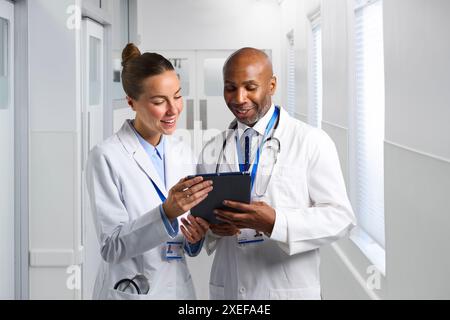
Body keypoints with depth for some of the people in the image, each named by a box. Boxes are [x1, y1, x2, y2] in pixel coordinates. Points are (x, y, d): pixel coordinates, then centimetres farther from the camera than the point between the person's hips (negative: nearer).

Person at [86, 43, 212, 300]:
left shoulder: (183, 153, 2)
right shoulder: (106, 157, -14)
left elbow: (188, 247, 10)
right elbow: (111, 247, -17)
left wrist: (195, 237, -12)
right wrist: (167, 212, -29)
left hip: (179, 286, 5)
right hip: (129, 290, -5)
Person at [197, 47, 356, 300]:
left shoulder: (312, 142, -7)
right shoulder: (211, 151, 5)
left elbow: (340, 217, -11)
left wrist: (275, 223, -25)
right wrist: (213, 225, -11)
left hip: (292, 290, -3)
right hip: (227, 290, 3)